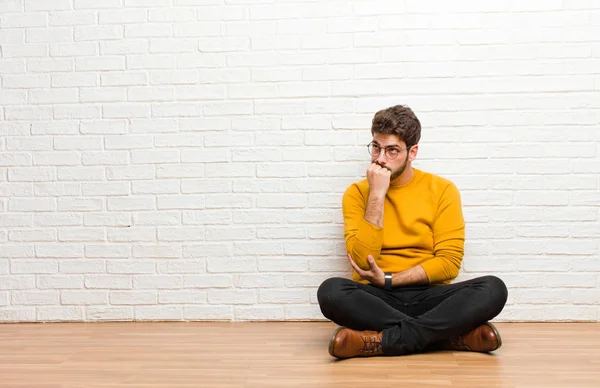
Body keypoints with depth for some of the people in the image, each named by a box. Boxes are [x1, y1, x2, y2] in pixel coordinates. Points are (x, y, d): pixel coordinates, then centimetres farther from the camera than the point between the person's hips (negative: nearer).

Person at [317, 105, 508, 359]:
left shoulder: (442, 190, 2)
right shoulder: (357, 193, 3)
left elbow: (449, 262, -4)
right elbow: (362, 261, -10)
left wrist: (388, 279, -12)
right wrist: (377, 195, -13)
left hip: (429, 297, 0)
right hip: (375, 299, 0)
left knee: (493, 289, -26)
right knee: (330, 291, -32)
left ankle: (382, 340, -27)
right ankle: (454, 335, -26)